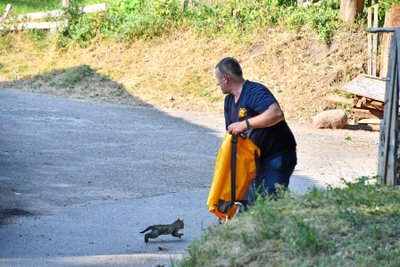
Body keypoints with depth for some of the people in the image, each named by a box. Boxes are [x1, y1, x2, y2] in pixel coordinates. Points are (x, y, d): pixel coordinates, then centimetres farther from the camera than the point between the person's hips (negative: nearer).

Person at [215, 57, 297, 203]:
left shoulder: (255, 92, -22)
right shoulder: (229, 100, 8)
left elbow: (277, 114, -39)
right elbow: (231, 133, 14)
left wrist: (245, 124, -37)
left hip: (278, 156, -9)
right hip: (259, 158, 9)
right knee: (249, 201, 11)